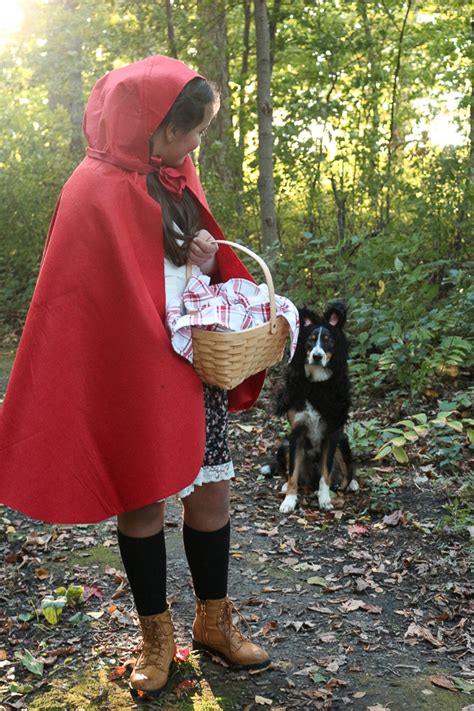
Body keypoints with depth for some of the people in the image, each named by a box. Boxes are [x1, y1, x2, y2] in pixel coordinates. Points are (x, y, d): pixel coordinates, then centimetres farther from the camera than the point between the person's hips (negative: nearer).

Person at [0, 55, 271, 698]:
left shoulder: (177, 178, 10)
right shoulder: (97, 190, -13)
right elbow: (85, 295, -13)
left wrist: (208, 261, -3)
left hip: (197, 367, 7)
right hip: (132, 374, -6)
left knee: (209, 493, 10)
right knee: (143, 502, 6)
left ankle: (214, 622, 29)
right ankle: (156, 638, 25)